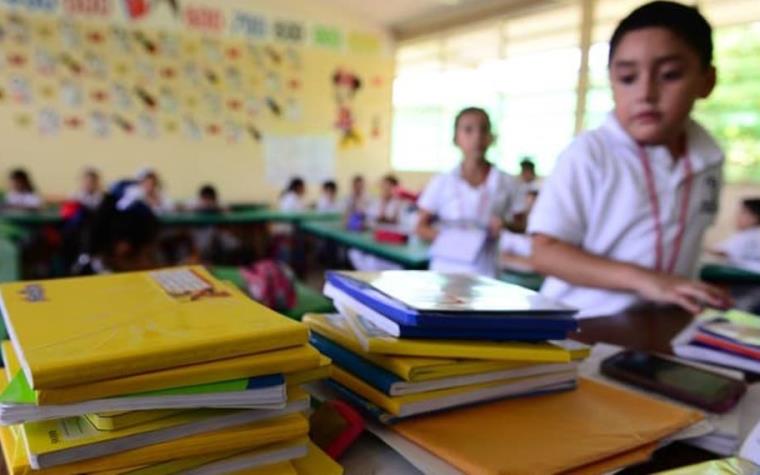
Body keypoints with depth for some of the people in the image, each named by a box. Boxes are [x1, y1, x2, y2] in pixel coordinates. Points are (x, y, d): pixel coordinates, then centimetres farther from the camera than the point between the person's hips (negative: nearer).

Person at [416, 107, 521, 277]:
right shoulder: (441, 183, -1)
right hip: (445, 270, 0)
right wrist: (442, 235, -14)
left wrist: (505, 226, -11)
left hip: (485, 274, 1)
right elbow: (421, 227, 5)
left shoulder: (506, 183, 1)